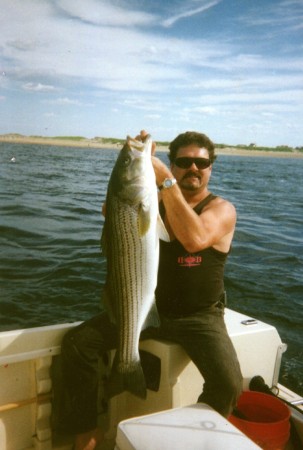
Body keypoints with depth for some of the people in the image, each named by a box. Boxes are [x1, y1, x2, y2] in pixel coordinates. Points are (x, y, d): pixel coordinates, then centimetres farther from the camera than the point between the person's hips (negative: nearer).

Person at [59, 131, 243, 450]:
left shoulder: (221, 209, -5)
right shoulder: (155, 200, 6)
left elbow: (195, 240, -28)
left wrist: (166, 182, -27)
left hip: (199, 317, -3)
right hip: (148, 306, 4)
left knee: (228, 383, -27)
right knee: (76, 343, -10)